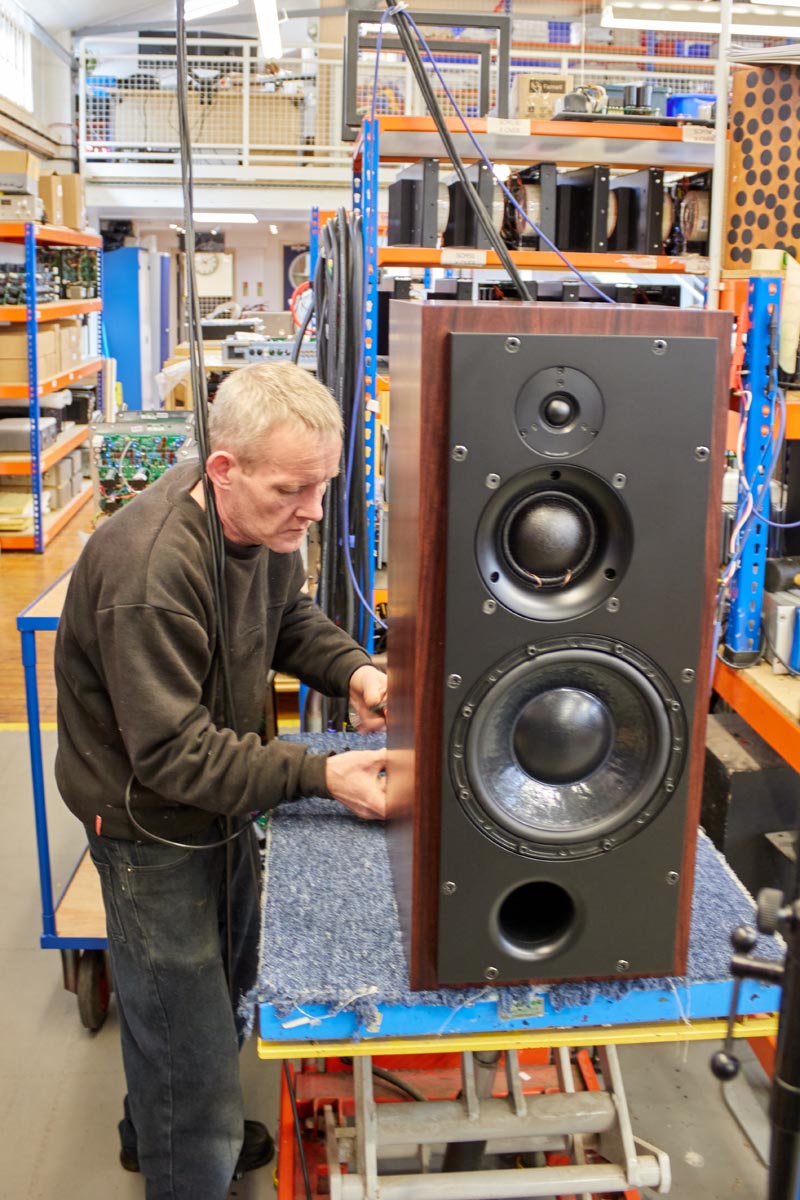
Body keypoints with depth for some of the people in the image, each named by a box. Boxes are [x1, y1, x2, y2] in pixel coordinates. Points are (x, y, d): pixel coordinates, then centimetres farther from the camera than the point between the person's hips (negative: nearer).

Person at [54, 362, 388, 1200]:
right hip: (152, 824, -8)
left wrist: (351, 670, -11)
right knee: (186, 1034, 5)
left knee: (224, 988, 26)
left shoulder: (264, 524, -9)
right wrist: (318, 776, -33)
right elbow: (173, 756, -30)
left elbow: (290, 615, 9)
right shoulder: (148, 571, -35)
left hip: (219, 801, 9)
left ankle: (157, 1132, 53)